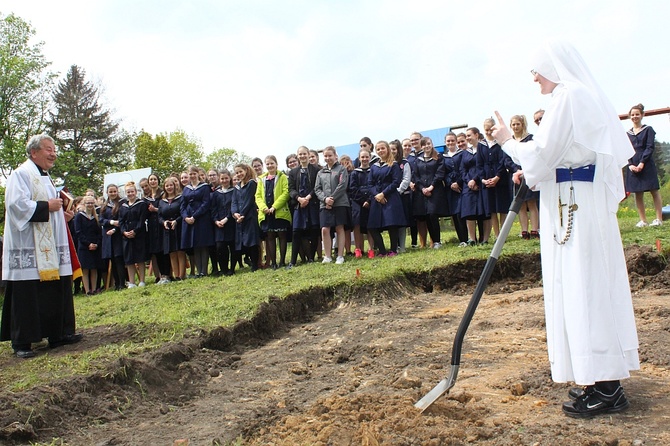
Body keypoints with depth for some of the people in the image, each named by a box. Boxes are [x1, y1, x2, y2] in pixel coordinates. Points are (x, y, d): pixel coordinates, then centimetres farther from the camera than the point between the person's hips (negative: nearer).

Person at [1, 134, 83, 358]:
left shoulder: (44, 177, 19)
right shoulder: (21, 174, -9)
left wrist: (62, 214, 10)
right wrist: (47, 206, -16)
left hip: (49, 248, 9)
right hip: (28, 249, -9)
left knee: (55, 292, 10)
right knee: (26, 295, -4)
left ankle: (58, 333, 18)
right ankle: (22, 342, 3)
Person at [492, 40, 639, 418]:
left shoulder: (568, 96, -10)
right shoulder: (589, 97, 20)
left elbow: (542, 152, -13)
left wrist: (508, 141, 2)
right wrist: (531, 172, 17)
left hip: (573, 203, -10)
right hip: (588, 200, 10)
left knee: (583, 286, -7)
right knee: (594, 284, 11)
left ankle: (606, 389, 0)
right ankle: (605, 379, 19)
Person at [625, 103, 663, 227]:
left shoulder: (648, 130, 3)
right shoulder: (628, 134, 12)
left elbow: (650, 147, -5)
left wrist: (642, 163, -16)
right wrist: (630, 165, -8)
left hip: (647, 165, -3)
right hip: (633, 167, 4)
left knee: (654, 191, -1)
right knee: (638, 194, 4)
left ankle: (659, 219, 1)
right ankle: (643, 220, 9)